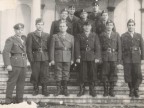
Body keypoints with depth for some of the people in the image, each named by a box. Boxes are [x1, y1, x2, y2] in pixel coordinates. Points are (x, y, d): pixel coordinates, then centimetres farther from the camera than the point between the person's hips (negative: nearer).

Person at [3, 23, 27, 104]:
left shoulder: (24, 38, 15)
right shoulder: (11, 40, -5)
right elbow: (5, 52, -12)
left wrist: (25, 59, 8)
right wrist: (8, 64, -19)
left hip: (23, 63, 6)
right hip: (15, 63, -6)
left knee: (21, 82, 10)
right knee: (12, 82, -3)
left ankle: (20, 101, 20)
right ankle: (8, 101, 4)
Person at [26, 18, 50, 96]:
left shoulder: (47, 35, 12)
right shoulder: (31, 35, 4)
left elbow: (49, 47, 10)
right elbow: (29, 48, 0)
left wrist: (50, 58, 1)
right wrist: (30, 58, -9)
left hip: (45, 58, 2)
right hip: (35, 58, -1)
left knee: (45, 74, 0)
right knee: (35, 74, 2)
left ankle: (44, 90, 11)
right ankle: (35, 89, 17)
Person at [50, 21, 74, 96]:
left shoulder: (71, 37, 9)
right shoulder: (55, 36, 6)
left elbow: (73, 49, 6)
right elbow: (52, 48, 2)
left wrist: (72, 59, -1)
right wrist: (52, 59, -4)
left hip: (67, 58, 1)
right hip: (58, 58, -1)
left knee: (66, 74, 4)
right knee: (58, 74, 1)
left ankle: (65, 89, 14)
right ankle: (58, 90, 10)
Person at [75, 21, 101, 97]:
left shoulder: (94, 36, 9)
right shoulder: (79, 36, 9)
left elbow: (97, 47, 5)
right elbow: (77, 47, 3)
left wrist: (97, 57, -3)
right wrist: (78, 57, -6)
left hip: (92, 57, 0)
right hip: (83, 57, 0)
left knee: (92, 73, 1)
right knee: (82, 74, 0)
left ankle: (92, 90, 11)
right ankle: (81, 90, 9)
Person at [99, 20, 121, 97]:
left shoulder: (116, 35, 10)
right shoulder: (102, 35, 8)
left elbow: (119, 47, 7)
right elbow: (100, 47, 7)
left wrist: (119, 58, 0)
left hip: (114, 57, 1)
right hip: (105, 57, 0)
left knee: (113, 74, 0)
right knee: (105, 74, -1)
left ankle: (111, 90, 10)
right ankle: (106, 90, 8)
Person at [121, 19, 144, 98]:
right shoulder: (123, 36, 6)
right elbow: (121, 48, 3)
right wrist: (121, 58, -2)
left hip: (136, 58, 1)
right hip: (127, 58, -1)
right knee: (128, 76, 1)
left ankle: (136, 90, 11)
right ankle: (131, 90, 17)